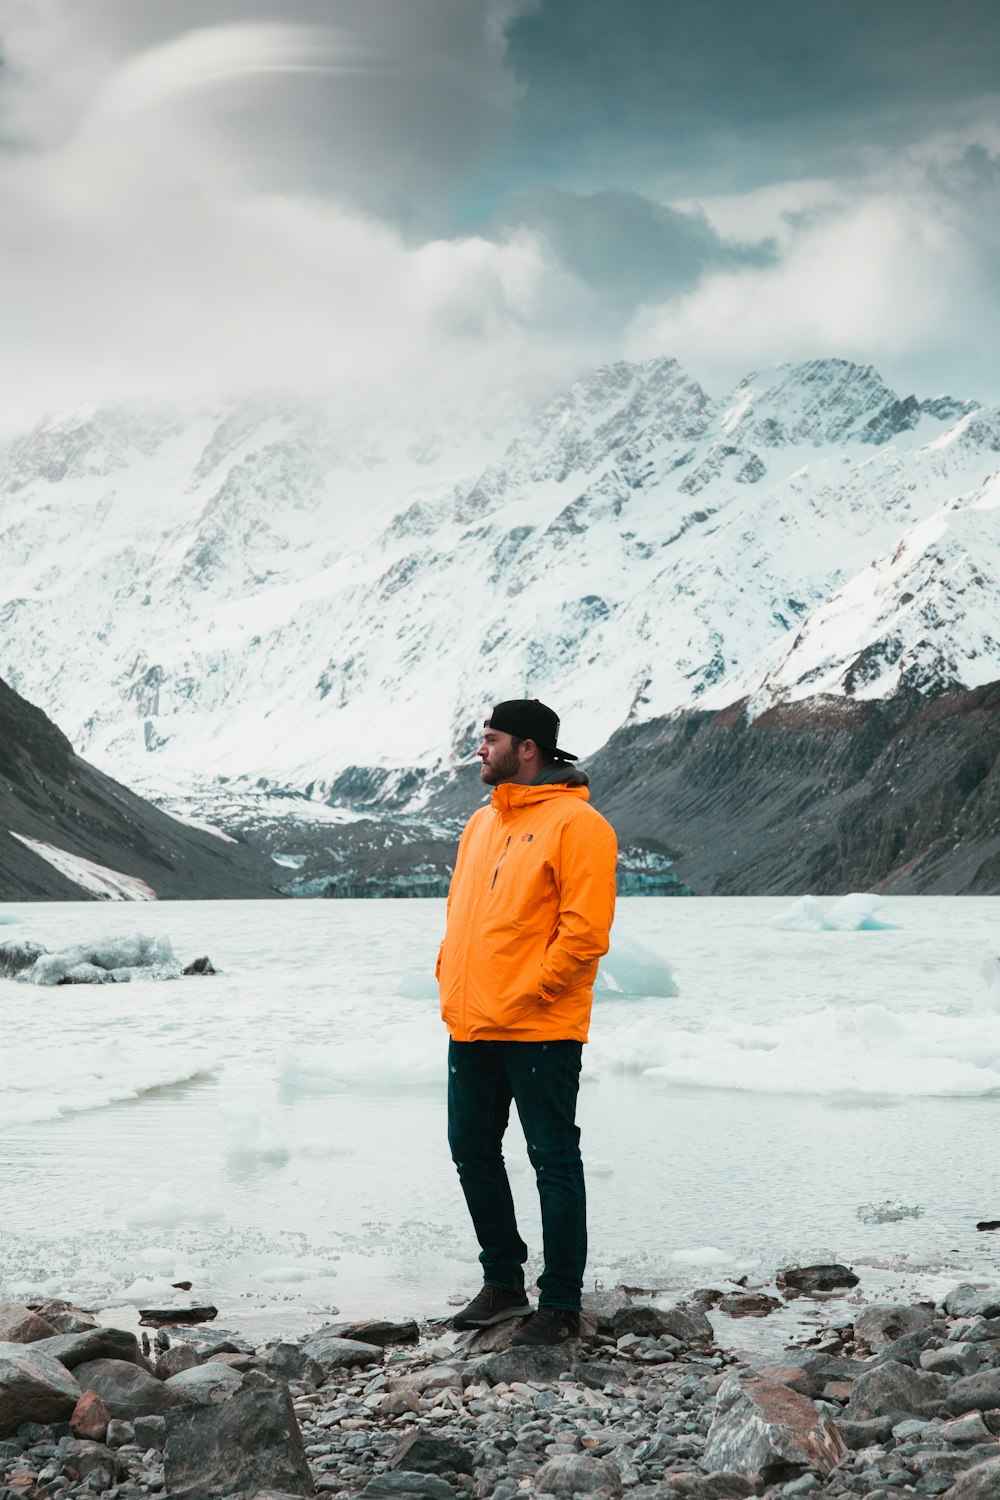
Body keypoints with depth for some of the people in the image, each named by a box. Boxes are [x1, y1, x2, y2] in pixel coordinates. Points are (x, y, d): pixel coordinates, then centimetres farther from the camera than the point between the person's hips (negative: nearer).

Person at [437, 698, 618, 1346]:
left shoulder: (576, 823, -10)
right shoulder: (482, 824, 16)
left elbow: (585, 930, -16)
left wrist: (524, 993, -17)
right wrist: (452, 979, 8)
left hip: (540, 1028, -8)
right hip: (470, 1025, 8)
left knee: (553, 1160, 0)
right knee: (473, 1148, 14)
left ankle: (561, 1303, 9)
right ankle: (503, 1280, 28)